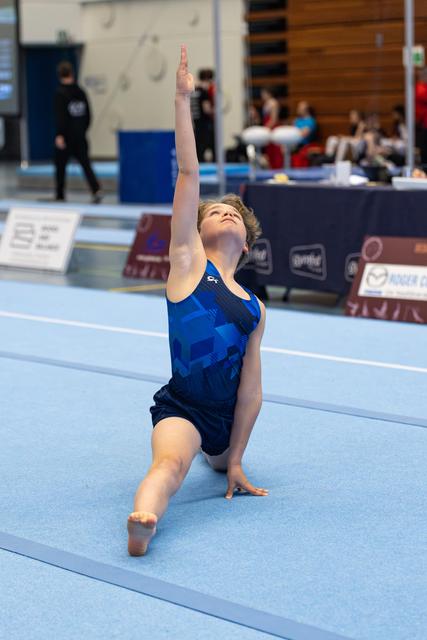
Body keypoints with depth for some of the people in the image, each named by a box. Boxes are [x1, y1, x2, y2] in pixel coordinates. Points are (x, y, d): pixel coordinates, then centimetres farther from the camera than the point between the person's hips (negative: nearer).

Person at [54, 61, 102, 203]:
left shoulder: (60, 93, -10)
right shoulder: (81, 92, 8)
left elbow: (60, 116, -17)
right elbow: (88, 115, 13)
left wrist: (59, 135, -20)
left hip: (66, 136, -5)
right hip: (80, 138, 5)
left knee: (60, 166, 9)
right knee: (85, 164, 0)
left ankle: (60, 195, 14)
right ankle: (96, 190, -18)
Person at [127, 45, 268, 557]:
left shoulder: (255, 309, 11)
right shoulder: (188, 261, 1)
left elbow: (250, 388, 8)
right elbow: (188, 174, -4)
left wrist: (235, 458, 4)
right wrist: (182, 99, -7)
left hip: (224, 418, 6)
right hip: (180, 407, -6)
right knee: (170, 464, -36)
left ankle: (217, 455, 66)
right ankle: (142, 521, -62)